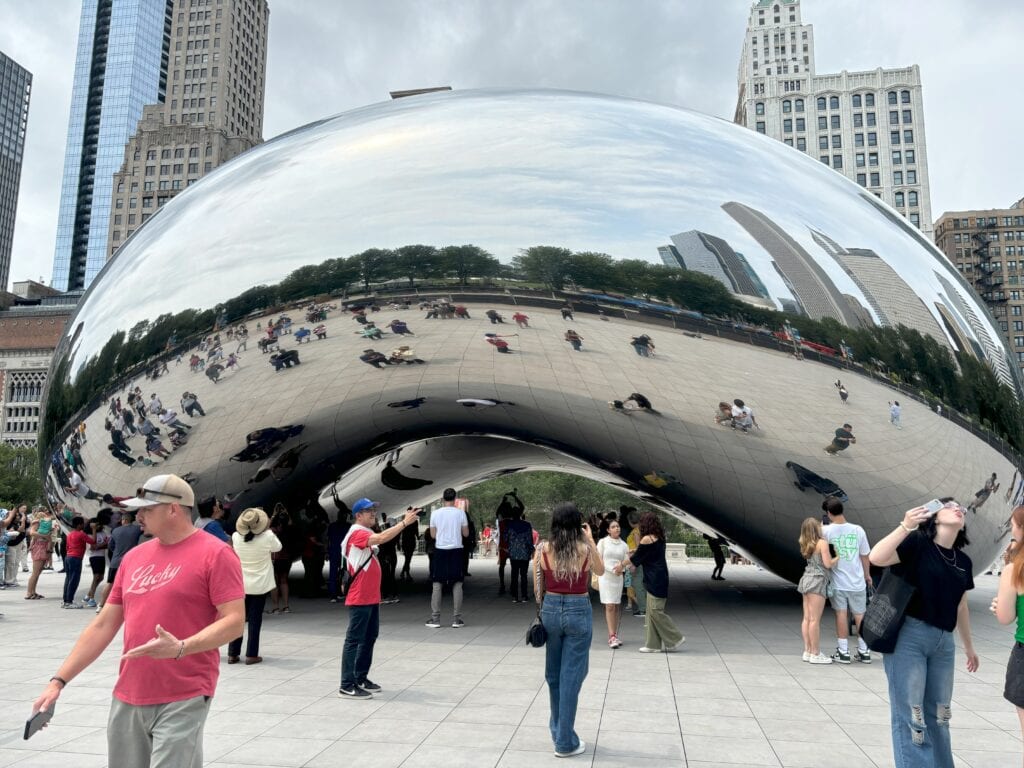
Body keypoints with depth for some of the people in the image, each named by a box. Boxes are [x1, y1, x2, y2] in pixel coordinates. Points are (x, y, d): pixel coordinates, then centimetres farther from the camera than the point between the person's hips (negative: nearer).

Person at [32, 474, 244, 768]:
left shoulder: (216, 553, -10)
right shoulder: (133, 557, 10)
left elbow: (234, 621, -14)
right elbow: (103, 625, 13)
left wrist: (181, 648, -26)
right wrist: (59, 680, 9)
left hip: (183, 699, -6)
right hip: (127, 699, 7)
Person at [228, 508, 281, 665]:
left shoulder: (236, 537, -9)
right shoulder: (268, 537, -16)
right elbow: (278, 547, 4)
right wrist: (268, 529, 6)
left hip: (240, 585, 3)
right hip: (260, 585, -3)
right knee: (255, 619, 4)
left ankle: (232, 654, 15)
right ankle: (251, 655, 7)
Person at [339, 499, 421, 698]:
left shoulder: (367, 533, 17)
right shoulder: (357, 533, -17)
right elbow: (382, 538, -31)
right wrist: (404, 522, -31)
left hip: (372, 597, 10)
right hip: (359, 598, -10)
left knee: (370, 637, 16)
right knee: (354, 639, -6)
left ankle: (361, 679, 26)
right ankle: (347, 686, -2)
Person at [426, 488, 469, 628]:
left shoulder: (435, 513, -1)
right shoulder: (460, 513, -3)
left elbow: (433, 535, 6)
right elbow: (466, 533, 4)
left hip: (440, 551, 1)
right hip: (456, 551, 0)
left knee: (437, 585, 6)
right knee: (457, 585, 6)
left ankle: (435, 619, 6)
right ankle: (456, 619, 6)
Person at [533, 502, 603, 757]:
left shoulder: (543, 549, -6)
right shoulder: (586, 549, -10)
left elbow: (537, 588, 1)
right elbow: (600, 571, 11)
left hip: (551, 610, 2)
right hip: (578, 612, -2)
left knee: (554, 674, 19)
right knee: (571, 676, 6)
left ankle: (558, 730, 36)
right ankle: (565, 742, 12)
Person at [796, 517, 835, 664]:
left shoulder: (807, 545, 15)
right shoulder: (823, 542, -8)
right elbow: (828, 563, -11)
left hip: (807, 579, 8)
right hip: (817, 581, -8)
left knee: (807, 618, 8)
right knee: (815, 619, -7)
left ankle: (808, 651, 12)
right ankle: (815, 654, -4)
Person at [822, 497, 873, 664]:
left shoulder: (826, 531, -12)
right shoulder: (858, 530, -5)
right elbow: (864, 556, 4)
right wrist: (867, 575, 18)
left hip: (837, 581, -2)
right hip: (857, 581, 2)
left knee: (841, 614, 4)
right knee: (860, 614, 13)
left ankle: (843, 651, 6)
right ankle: (864, 651, 21)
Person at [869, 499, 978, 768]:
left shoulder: (963, 562, 10)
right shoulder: (917, 544, -8)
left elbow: (960, 607, 22)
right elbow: (875, 558, -24)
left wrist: (968, 645, 29)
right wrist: (905, 526, -29)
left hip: (943, 642, 7)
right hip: (908, 635, -6)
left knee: (938, 713, 18)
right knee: (909, 714, -1)